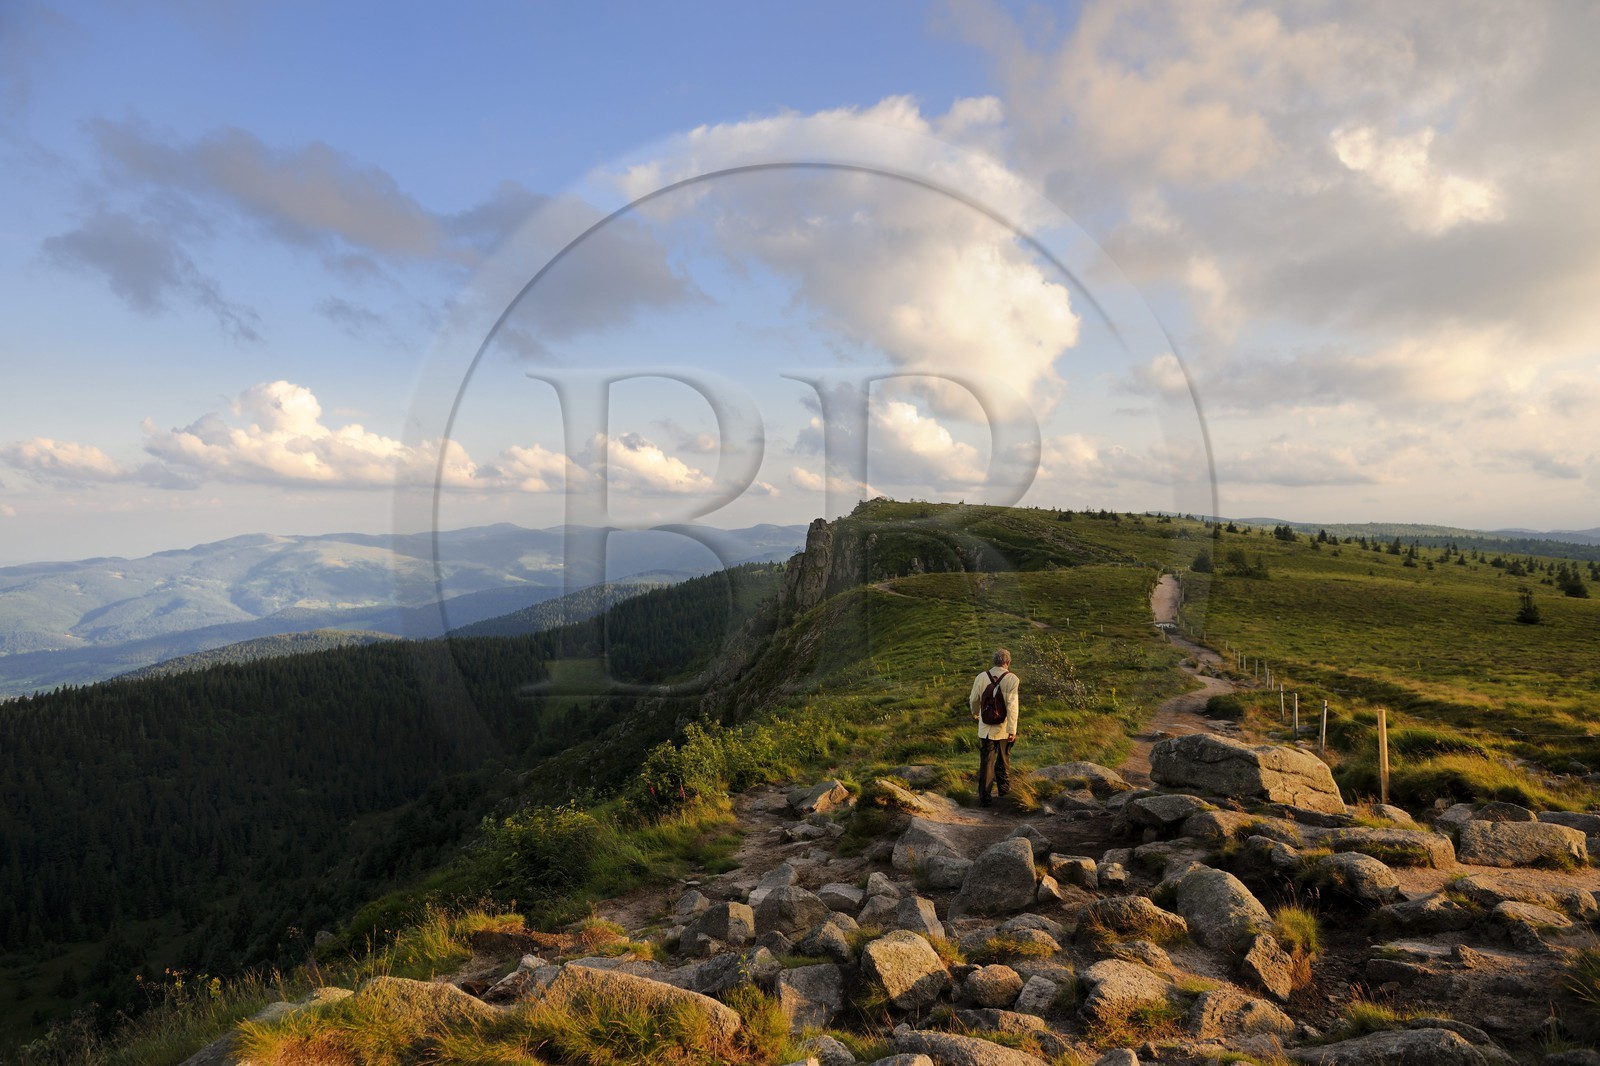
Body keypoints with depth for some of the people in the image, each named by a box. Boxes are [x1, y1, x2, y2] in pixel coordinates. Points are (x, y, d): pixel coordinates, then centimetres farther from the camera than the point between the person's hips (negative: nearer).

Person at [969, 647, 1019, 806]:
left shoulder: (981, 677, -4)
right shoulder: (1012, 679, -12)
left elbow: (974, 700, 6)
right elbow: (1012, 706, -18)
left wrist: (975, 714, 27)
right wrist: (1012, 730, -16)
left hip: (986, 728, 1)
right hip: (1004, 728, -1)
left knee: (986, 762, 7)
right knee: (1003, 761, 19)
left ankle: (984, 797, 6)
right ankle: (1004, 791, 33)